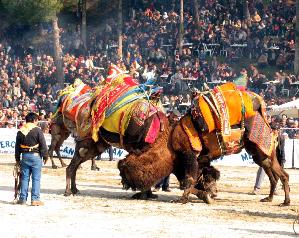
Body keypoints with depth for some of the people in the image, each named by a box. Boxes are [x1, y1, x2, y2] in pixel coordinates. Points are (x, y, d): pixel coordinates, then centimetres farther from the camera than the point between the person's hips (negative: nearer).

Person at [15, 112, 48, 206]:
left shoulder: (20, 131, 8)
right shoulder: (37, 130, -8)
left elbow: (17, 146, 12)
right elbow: (43, 144, -9)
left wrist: (17, 158, 19)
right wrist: (45, 156, 1)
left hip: (25, 156, 5)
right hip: (35, 156, -5)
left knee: (24, 178, 10)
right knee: (36, 178, -2)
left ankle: (23, 198, 10)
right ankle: (35, 199, -4)